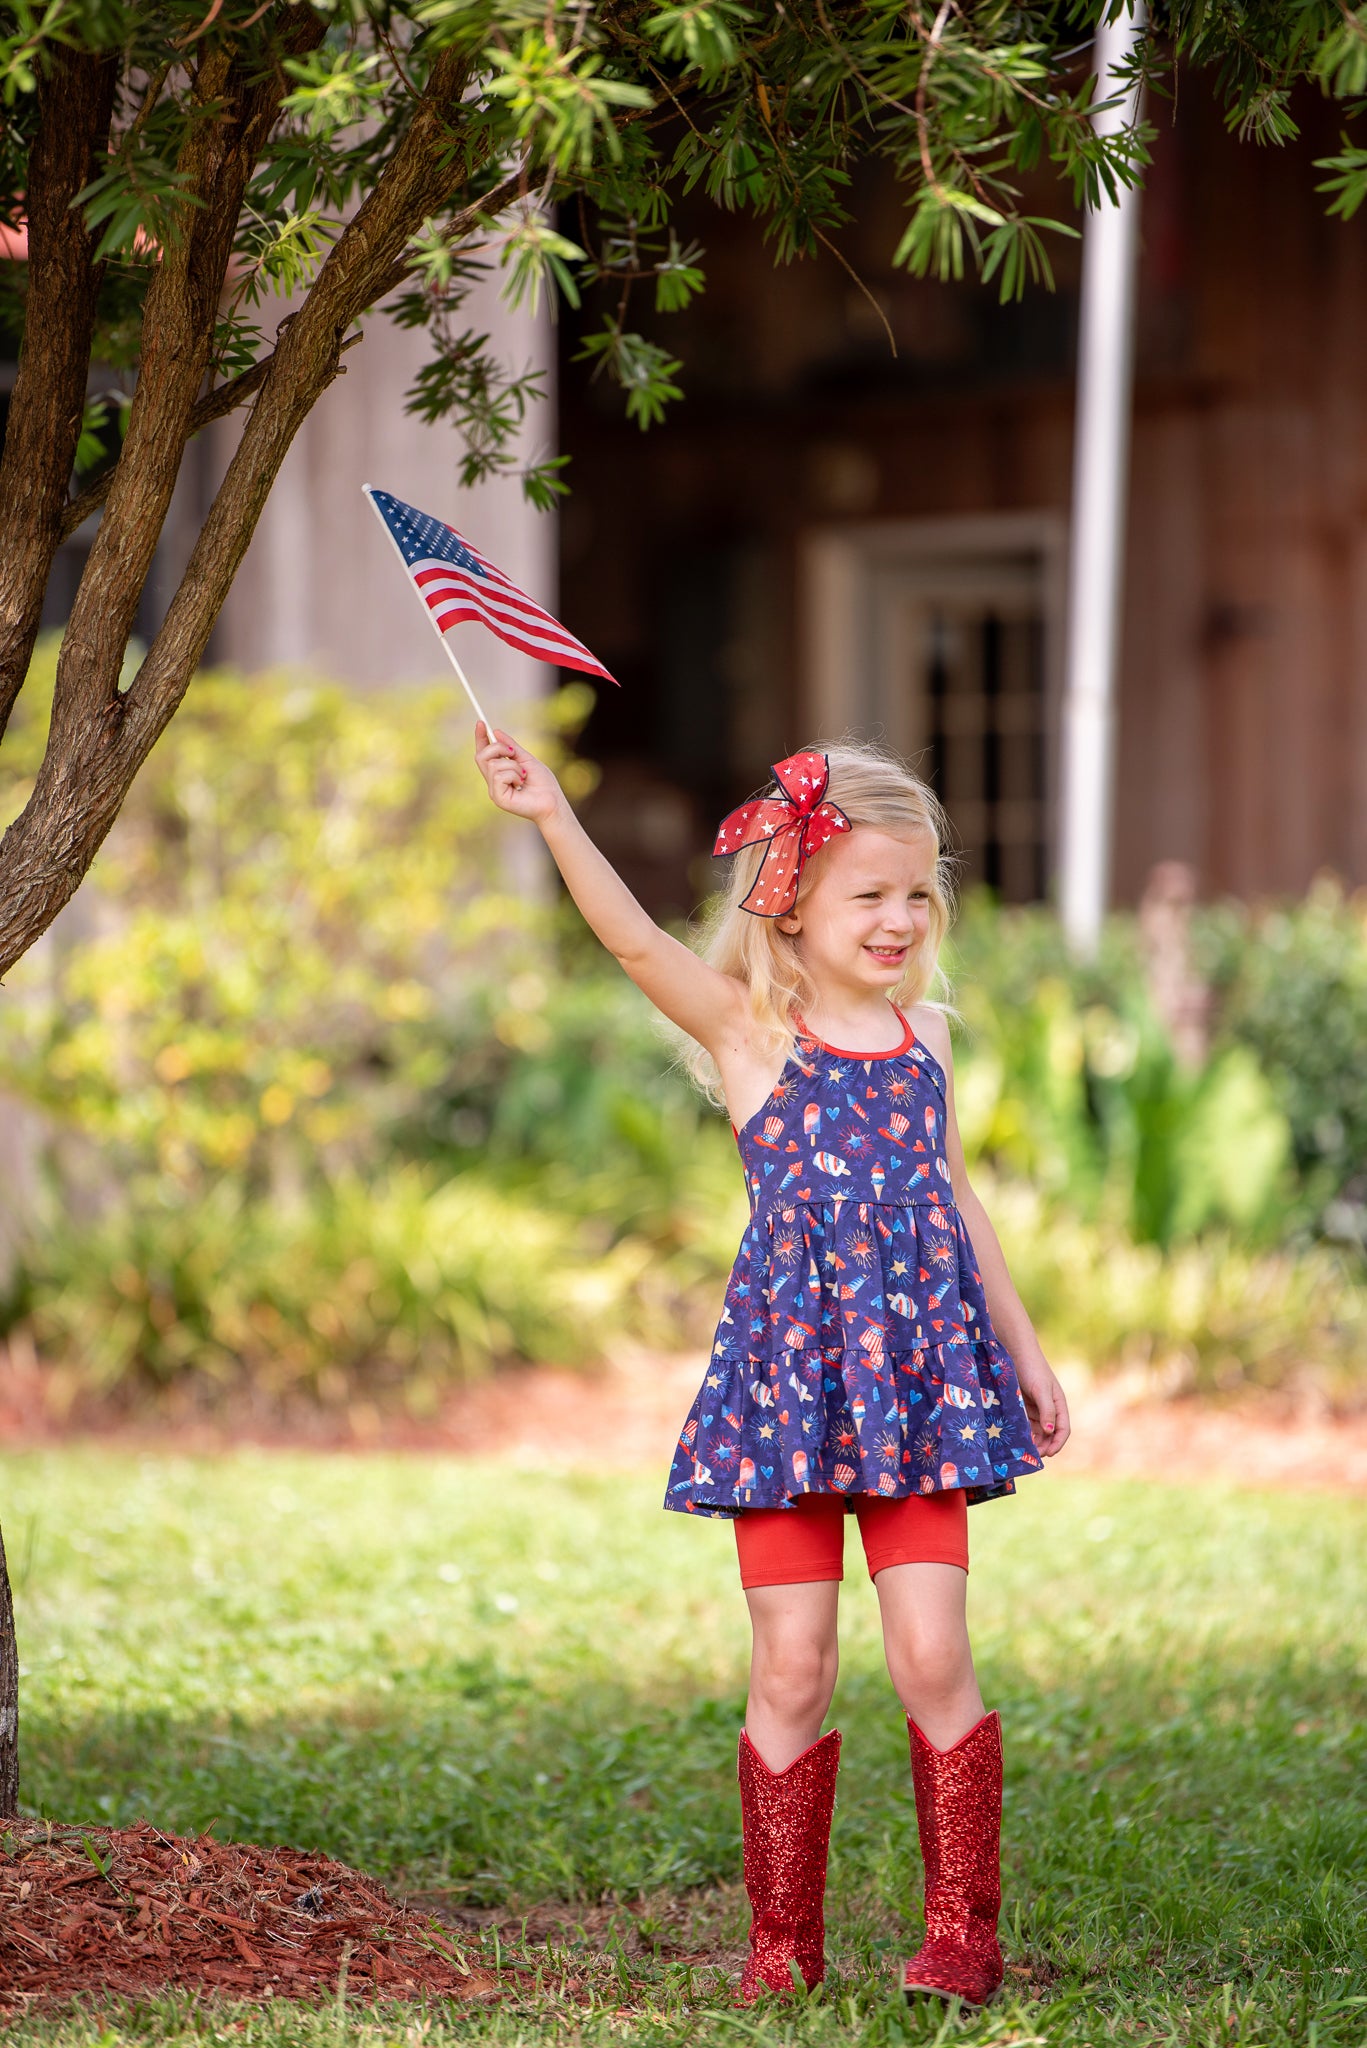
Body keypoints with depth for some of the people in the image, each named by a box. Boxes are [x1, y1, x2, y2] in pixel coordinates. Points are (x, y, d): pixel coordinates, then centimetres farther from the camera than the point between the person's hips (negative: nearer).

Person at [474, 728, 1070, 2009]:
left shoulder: (921, 1036, 11)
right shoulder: (750, 1028, -2)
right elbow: (637, 942, -18)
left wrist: (1021, 1347, 22)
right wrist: (551, 817, -31)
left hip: (921, 1375, 3)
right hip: (789, 1375, -3)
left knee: (931, 1655, -4)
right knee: (790, 1668, 0)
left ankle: (963, 1930, 6)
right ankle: (783, 1941, 12)